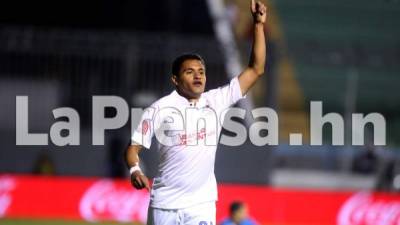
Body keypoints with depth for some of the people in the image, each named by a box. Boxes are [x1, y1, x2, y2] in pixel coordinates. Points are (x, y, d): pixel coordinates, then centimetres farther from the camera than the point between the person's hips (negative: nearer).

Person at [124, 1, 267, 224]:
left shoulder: (216, 101, 4)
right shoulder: (160, 109, -4)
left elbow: (256, 70, 5)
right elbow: (134, 147, -3)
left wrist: (259, 24, -1)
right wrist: (135, 170, -25)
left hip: (202, 205, 1)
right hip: (165, 205, -1)